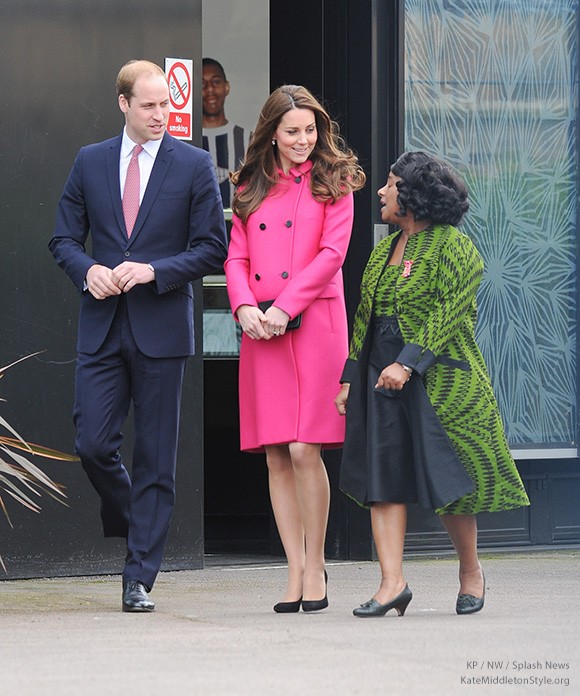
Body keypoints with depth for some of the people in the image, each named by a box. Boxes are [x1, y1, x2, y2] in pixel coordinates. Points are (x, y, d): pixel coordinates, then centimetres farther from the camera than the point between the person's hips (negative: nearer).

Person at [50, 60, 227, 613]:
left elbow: (211, 247, 0)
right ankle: (129, 520, 25)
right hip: (101, 327, 2)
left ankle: (139, 578, 3)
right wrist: (88, 271, -9)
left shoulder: (194, 165, 2)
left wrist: (154, 270, -13)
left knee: (155, 458, -1)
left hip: (161, 329, -2)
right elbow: (64, 238, 12)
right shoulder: (90, 162, 10)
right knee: (92, 444, -6)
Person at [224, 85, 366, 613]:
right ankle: (296, 572, 6)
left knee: (304, 449, -12)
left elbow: (332, 252, -5)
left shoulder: (333, 183, 5)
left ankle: (315, 566, 0)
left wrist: (284, 308, -12)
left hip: (314, 325, -4)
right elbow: (237, 256, 12)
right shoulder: (252, 188, 16)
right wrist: (245, 306, -7)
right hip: (261, 331, 4)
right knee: (276, 456, 1)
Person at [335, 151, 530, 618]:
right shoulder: (384, 251, 18)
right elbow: (365, 317, 19)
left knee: (447, 479, -2)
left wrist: (407, 364, -23)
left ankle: (471, 570, 18)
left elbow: (449, 316, -15)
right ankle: (393, 582, -7)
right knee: (382, 477, -4)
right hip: (381, 378, 7)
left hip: (438, 381, -7)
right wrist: (351, 378, 13)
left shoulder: (454, 248, -6)